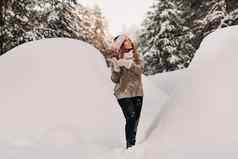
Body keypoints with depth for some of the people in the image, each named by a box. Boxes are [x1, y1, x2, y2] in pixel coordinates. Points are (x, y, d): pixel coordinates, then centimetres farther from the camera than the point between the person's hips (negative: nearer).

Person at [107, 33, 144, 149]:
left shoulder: (136, 56, 5)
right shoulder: (115, 60, -3)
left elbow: (140, 69, -13)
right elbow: (115, 79, -5)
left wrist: (128, 63, -27)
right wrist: (116, 68, -24)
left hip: (138, 92, 4)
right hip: (124, 93, -4)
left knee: (136, 119, 9)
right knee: (131, 118, -15)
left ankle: (133, 143, 23)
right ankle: (130, 144, -6)